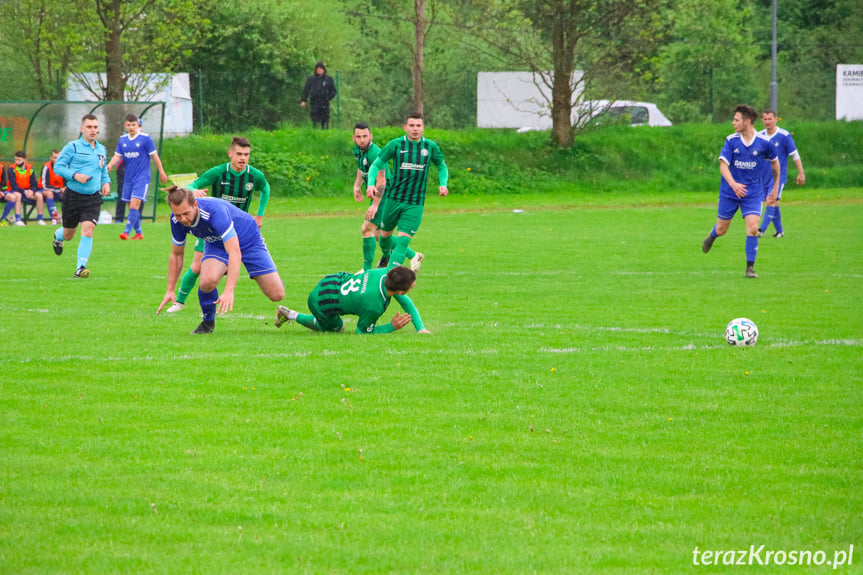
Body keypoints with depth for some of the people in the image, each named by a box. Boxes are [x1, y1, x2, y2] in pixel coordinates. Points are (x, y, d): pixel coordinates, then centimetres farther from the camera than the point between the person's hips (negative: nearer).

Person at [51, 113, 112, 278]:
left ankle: (81, 267, -14)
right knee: (68, 234, 11)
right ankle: (57, 236, 50)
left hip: (93, 197, 2)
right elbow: (58, 167, -6)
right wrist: (75, 175, -20)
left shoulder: (102, 150, 11)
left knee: (88, 229, -17)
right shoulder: (72, 147, -6)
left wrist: (106, 182, 6)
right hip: (73, 195, -2)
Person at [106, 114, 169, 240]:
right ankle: (138, 232, 21)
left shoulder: (145, 138, -6)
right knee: (131, 206, 8)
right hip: (128, 178, 6)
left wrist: (162, 173, 2)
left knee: (135, 204, -17)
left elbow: (154, 156, -1)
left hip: (142, 177, -6)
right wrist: (110, 165, -12)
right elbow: (118, 156, 8)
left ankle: (126, 231, -21)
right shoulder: (122, 140, 8)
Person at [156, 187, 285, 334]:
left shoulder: (215, 211, -42)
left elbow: (235, 253, -48)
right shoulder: (177, 220, -23)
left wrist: (229, 290, -58)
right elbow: (176, 254, -3)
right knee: (208, 281, -31)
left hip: (247, 239, -3)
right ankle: (208, 322, -2)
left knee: (276, 295, -8)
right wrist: (170, 290, -5)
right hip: (216, 244, 3)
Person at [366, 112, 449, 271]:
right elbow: (376, 165, -1)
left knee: (403, 239, -13)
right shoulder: (396, 145, -5)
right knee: (385, 235, 16)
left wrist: (443, 183, -3)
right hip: (393, 198, 1)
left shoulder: (430, 147, 0)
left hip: (415, 203, 0)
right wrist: (371, 183, -19)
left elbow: (442, 166, 16)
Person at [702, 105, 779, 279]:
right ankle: (711, 237, 50)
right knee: (721, 229, 12)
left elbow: (774, 162, 10)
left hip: (752, 192, -1)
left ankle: (750, 267, -5)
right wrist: (733, 184, -33)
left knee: (752, 228, -16)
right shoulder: (731, 140, -9)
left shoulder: (764, 143, -8)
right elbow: (723, 165, -14)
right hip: (729, 192, 1)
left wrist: (775, 189, 13)